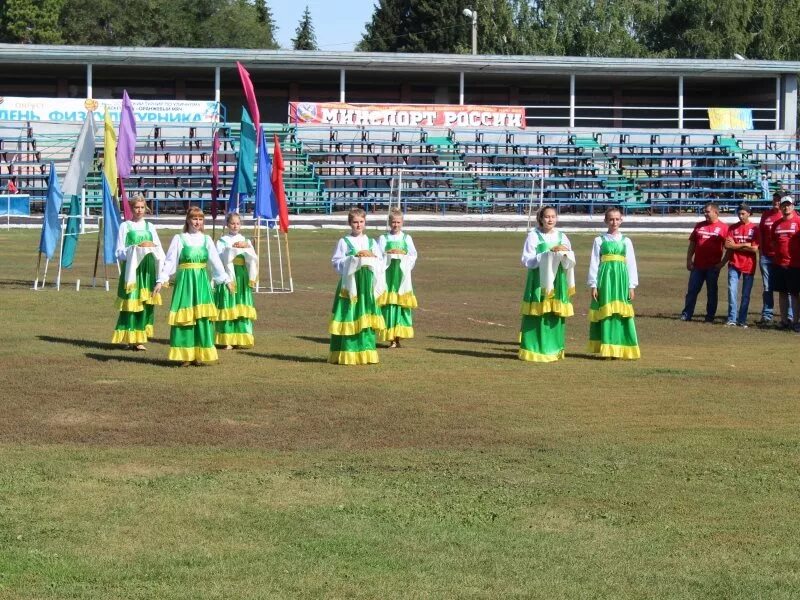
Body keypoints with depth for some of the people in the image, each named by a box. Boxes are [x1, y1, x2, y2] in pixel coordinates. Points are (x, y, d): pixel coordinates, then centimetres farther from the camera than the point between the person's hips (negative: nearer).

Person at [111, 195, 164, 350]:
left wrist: (152, 248, -11)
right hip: (131, 268, -3)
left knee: (146, 302, 1)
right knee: (132, 303, -6)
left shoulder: (149, 227, 14)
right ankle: (131, 338, 0)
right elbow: (119, 253, -2)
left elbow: (159, 250, 11)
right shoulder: (125, 226, 3)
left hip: (148, 269, 4)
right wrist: (136, 248, -15)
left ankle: (140, 337, 8)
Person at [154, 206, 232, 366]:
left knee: (202, 317, 0)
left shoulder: (206, 240, 9)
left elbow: (216, 262, 8)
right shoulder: (179, 239, 0)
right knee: (185, 317, -3)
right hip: (185, 281, -3)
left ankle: (199, 355, 6)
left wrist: (226, 279, 2)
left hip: (202, 281, 3)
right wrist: (161, 280, -11)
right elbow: (170, 261, -3)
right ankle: (185, 356, 2)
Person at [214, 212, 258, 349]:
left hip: (242, 276, 3)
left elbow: (253, 259, 0)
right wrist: (232, 249, -18)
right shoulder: (222, 241, 5)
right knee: (227, 307, -5)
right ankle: (227, 340, -2)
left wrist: (247, 247, -15)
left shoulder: (245, 240, 13)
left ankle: (241, 339, 7)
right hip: (227, 276, -3)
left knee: (241, 307, 2)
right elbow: (221, 258, -10)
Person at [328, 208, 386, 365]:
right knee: (349, 316, -6)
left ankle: (366, 352, 6)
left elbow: (381, 262, 11)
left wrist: (371, 256, -7)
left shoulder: (371, 243, 14)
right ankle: (346, 354, -4)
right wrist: (354, 258, -12)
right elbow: (337, 262, -3)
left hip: (367, 283, 3)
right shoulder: (344, 242, 3)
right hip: (350, 282, -3)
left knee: (365, 318, 1)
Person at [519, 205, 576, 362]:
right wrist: (548, 253, -15)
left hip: (557, 282, 4)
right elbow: (527, 261, -9)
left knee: (556, 316, 2)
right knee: (537, 316, -7)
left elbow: (570, 263, 10)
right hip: (539, 281, -4)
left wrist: (565, 255, -12)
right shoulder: (533, 236, -2)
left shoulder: (562, 237, 11)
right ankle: (534, 351, -2)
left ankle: (553, 350, 10)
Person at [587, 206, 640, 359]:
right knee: (606, 313, -1)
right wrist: (593, 285, -3)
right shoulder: (599, 240, 4)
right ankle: (607, 349, 4)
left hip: (621, 279, 1)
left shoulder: (626, 241, 9)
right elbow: (594, 263, 3)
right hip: (605, 278, -1)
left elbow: (631, 264, 9)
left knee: (622, 314, 0)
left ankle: (621, 349, 6)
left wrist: (632, 286, 4)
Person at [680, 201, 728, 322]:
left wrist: (722, 263, -11)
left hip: (713, 266, -3)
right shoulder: (699, 226, 11)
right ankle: (686, 315, 8)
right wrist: (689, 260, 4)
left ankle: (710, 317, 10)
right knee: (692, 290, 4)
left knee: (711, 292, 4)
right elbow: (692, 244, 13)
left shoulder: (723, 227, -2)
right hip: (698, 265, 4)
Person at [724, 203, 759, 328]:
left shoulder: (754, 229, 0)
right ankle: (732, 319, -6)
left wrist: (736, 246, -5)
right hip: (734, 264, 1)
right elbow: (727, 245, -3)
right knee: (732, 291, -8)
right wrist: (744, 245, -10)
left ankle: (742, 320, 12)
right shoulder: (732, 228, 7)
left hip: (749, 266, -1)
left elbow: (755, 248, -9)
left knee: (746, 294, 5)